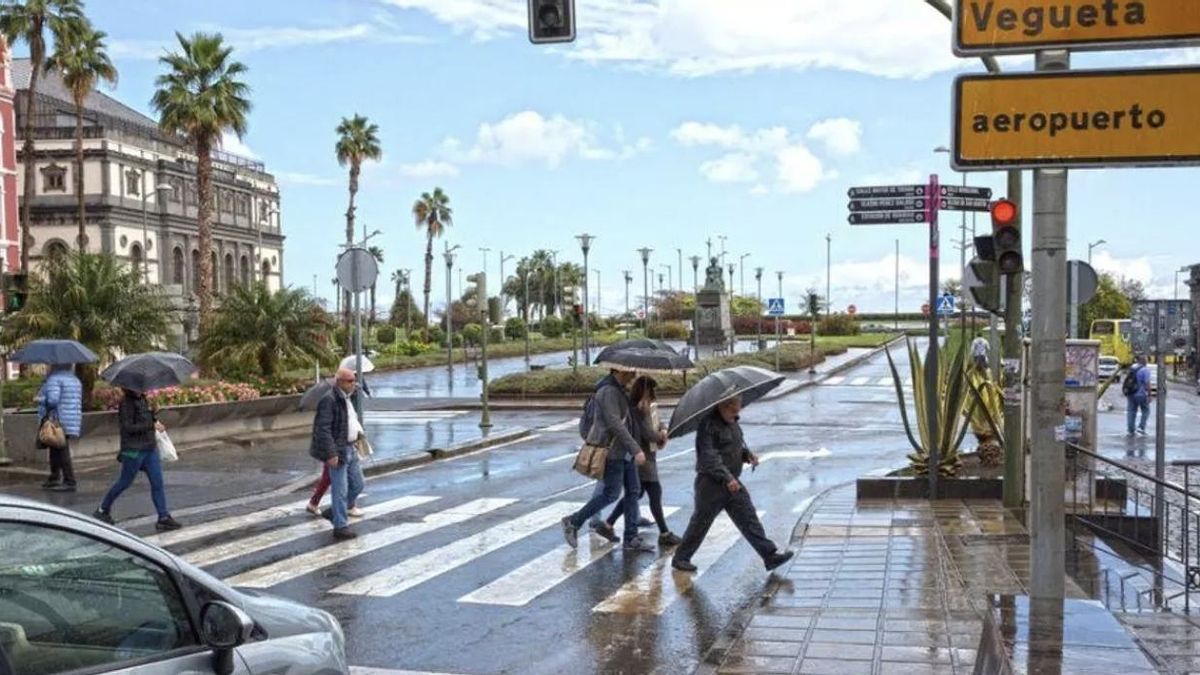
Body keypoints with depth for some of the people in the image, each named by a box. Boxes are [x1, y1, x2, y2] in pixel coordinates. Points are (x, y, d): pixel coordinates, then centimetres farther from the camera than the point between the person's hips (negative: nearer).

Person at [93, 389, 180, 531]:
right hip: (134, 450, -7)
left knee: (157, 482, 0)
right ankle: (103, 510, 25)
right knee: (124, 483, 6)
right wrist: (152, 425, -21)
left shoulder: (143, 399, 10)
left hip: (150, 448, 7)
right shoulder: (126, 402, -14)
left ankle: (163, 518, 0)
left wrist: (155, 421, 9)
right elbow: (128, 427, -21)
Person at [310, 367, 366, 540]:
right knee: (340, 490, -3)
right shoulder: (329, 400, -18)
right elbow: (323, 428, -22)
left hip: (350, 449, 9)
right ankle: (340, 527, 6)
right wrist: (331, 454, -24)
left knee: (357, 485, 14)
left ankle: (334, 512, 30)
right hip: (337, 451, -9)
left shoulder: (348, 398, 11)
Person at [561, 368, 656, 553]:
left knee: (633, 491, 6)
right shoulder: (608, 391, -18)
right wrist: (636, 449, -27)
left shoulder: (618, 390, 14)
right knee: (611, 494, -6)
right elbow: (615, 424, -25)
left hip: (624, 451, 10)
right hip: (611, 450, -10)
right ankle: (573, 522, 8)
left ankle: (631, 538, 9)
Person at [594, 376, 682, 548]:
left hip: (649, 454, 10)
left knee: (636, 493, 15)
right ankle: (664, 534, 2)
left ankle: (607, 525, 22)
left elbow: (659, 423, 17)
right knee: (655, 492, -5)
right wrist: (660, 437, -4)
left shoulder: (651, 407, 9)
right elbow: (647, 434, -23)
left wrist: (663, 430, -5)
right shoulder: (638, 411, -19)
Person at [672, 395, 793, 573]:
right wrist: (726, 477, -32)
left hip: (732, 482, 8)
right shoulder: (708, 425, -16)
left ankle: (770, 555, 1)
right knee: (700, 523, 3)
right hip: (711, 483, -7)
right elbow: (708, 456, -25)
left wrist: (748, 455, 2)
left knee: (749, 518, 2)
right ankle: (680, 558, 17)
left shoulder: (733, 424, 12)